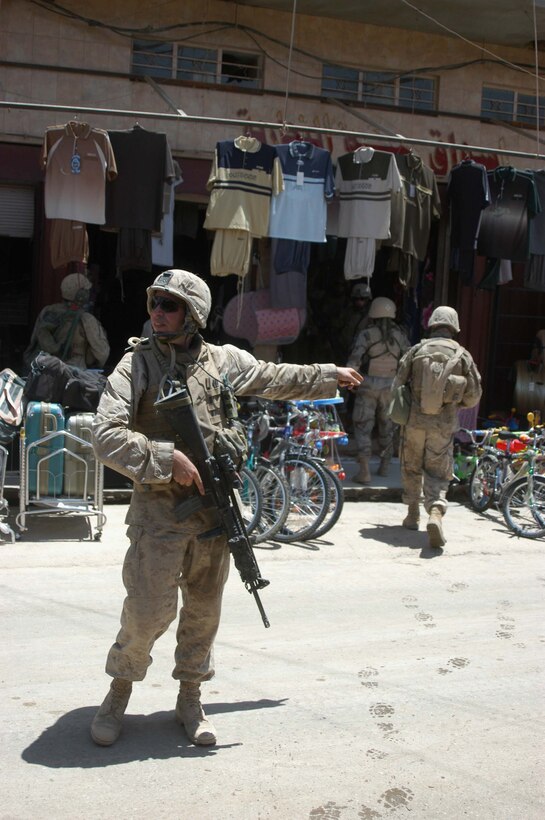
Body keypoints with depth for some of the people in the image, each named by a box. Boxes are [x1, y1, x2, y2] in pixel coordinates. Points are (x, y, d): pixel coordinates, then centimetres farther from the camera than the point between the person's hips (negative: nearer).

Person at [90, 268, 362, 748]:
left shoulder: (226, 360, 5)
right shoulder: (136, 364, -5)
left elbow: (278, 379, 22)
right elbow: (106, 434, -14)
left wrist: (331, 375, 30)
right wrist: (168, 460, -20)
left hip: (215, 509, 4)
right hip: (160, 510, -3)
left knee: (204, 610, 13)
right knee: (148, 611, -3)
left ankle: (190, 700, 33)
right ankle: (119, 693, 25)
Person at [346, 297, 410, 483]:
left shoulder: (366, 335, -9)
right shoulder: (399, 335, 1)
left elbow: (354, 361, -14)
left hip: (368, 385, -4)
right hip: (390, 386, 4)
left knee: (363, 426, 1)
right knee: (386, 425, 19)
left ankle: (365, 470, -7)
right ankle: (385, 465, 30)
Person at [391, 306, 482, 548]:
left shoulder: (417, 350, -1)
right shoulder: (462, 355, 0)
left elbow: (398, 385, 2)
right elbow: (474, 394, 4)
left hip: (414, 420, 1)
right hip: (444, 425, 0)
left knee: (411, 467, 18)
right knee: (438, 473, 5)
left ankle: (413, 514, 27)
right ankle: (436, 512, -18)